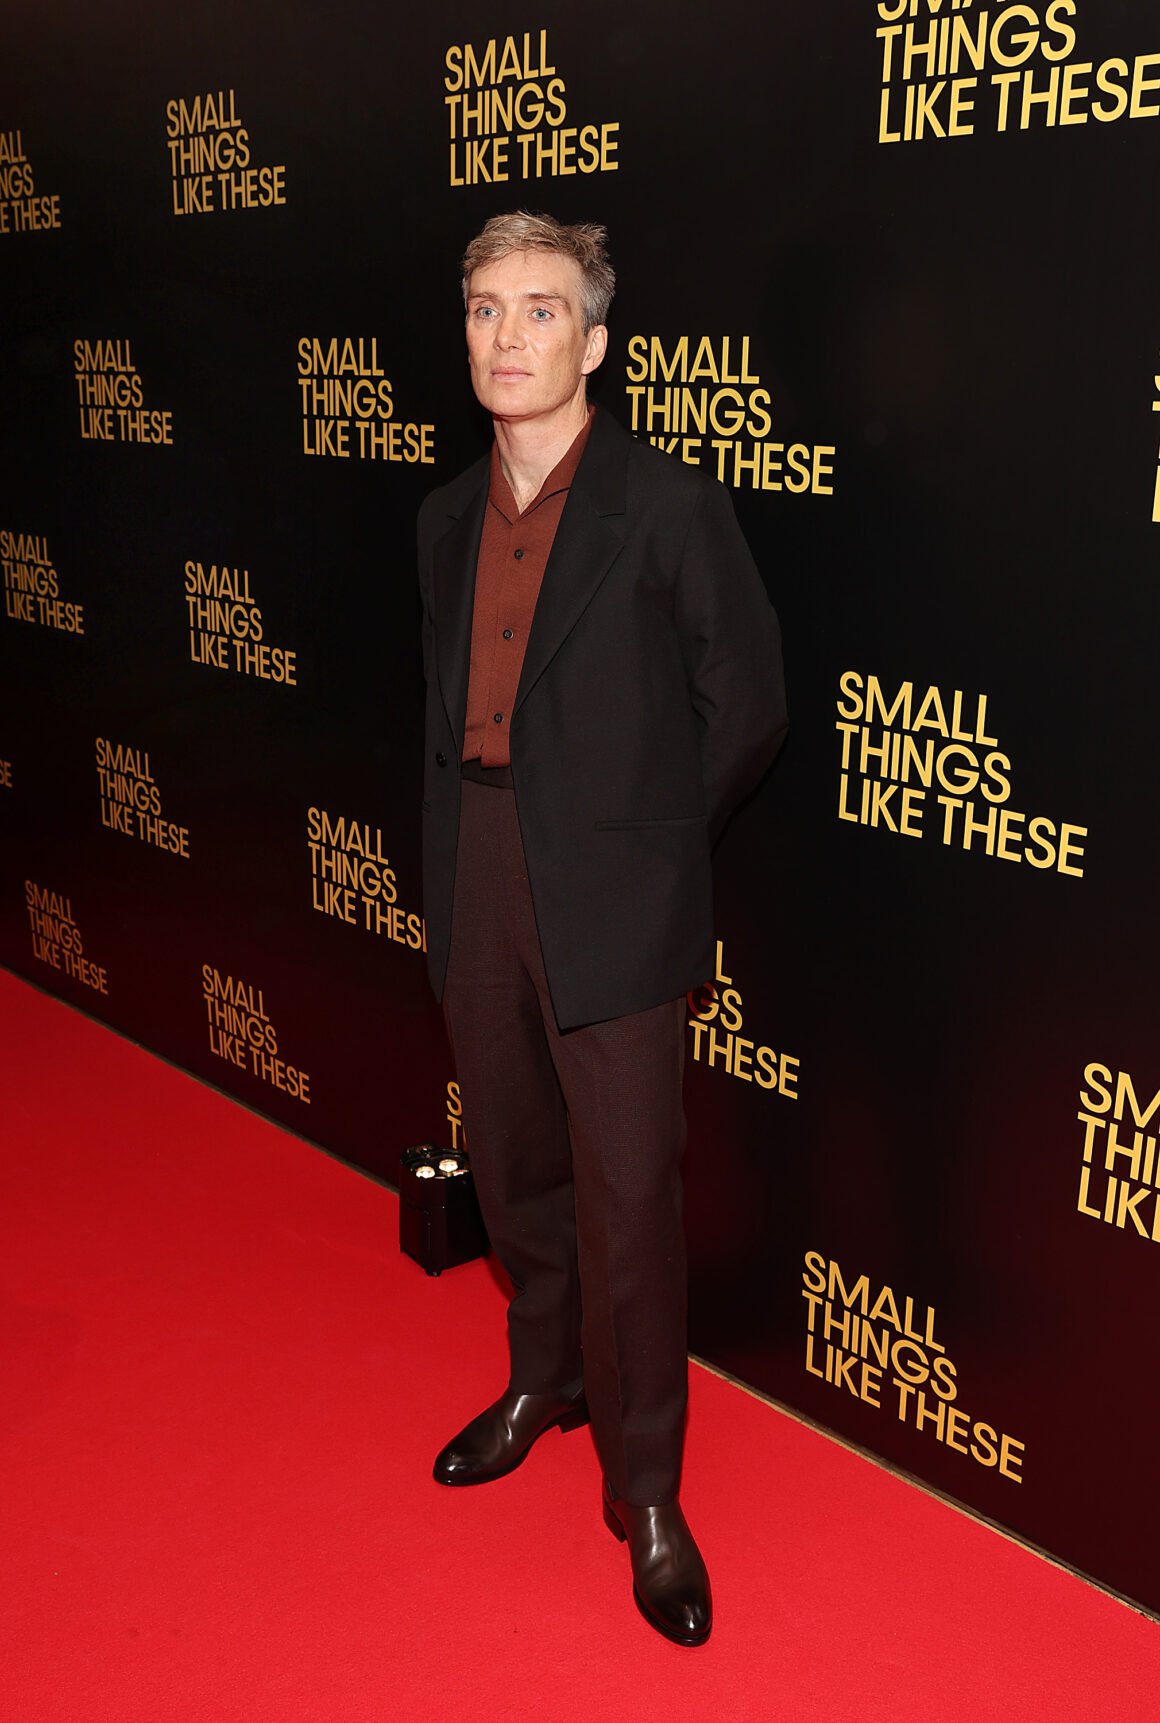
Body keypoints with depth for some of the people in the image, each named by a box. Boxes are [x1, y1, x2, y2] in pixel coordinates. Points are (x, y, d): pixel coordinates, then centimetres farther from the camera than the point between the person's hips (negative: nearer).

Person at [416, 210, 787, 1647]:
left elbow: (746, 710, -5)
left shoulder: (669, 507, -9)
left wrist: (634, 841, 1)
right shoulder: (448, 517, 10)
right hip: (476, 895, 6)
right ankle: (545, 1380, 44)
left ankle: (647, 1495, 19)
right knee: (514, 1170, 20)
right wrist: (455, 864, 9)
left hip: (610, 909, -5)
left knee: (628, 1202, 0)